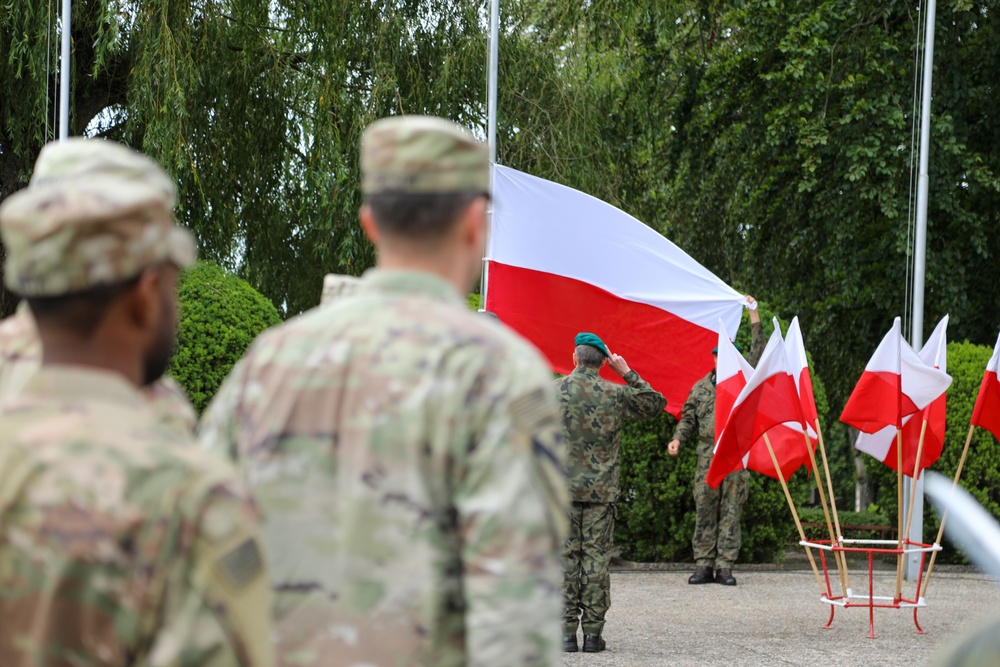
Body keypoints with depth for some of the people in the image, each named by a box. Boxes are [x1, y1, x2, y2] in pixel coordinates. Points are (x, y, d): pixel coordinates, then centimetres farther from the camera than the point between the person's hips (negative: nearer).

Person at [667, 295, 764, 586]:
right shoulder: (700, 388, 14)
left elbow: (757, 355, 1)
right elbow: (688, 418, 17)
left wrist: (754, 317, -3)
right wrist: (677, 439, -2)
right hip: (708, 458, 2)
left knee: (731, 513, -1)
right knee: (705, 512, 1)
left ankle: (725, 566, 1)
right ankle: (704, 565, 5)